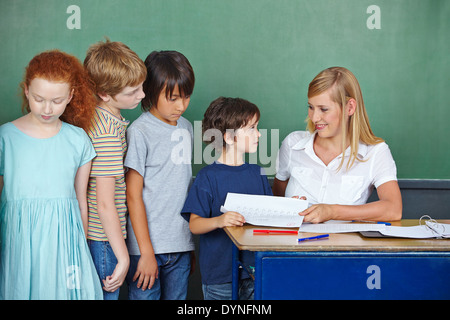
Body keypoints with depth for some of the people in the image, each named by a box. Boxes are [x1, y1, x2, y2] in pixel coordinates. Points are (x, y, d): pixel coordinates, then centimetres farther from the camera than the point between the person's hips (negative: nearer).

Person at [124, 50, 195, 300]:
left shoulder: (186, 127, 10)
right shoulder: (140, 132, -10)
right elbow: (133, 195, -10)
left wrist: (192, 243, 15)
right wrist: (147, 252, -12)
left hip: (181, 244, 6)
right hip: (147, 245, -6)